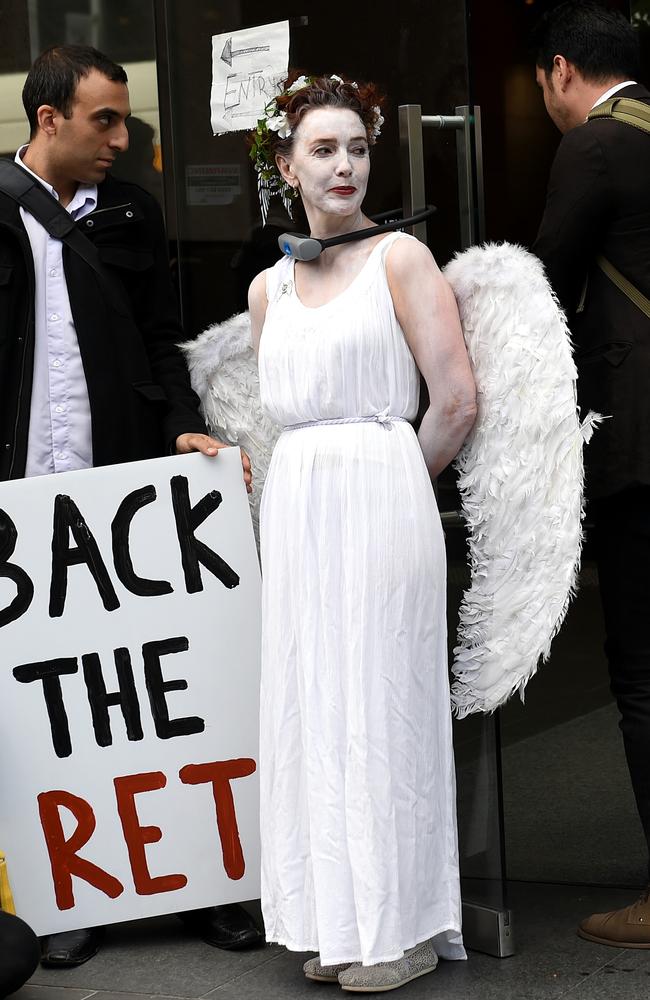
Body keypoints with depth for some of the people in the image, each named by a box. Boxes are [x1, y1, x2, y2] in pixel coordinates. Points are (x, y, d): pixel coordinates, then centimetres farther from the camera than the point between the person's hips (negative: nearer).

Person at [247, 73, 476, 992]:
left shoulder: (400, 258, -3)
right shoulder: (269, 289, 13)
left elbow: (456, 404, -6)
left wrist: (387, 484, 3)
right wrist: (308, 484, 11)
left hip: (382, 500, -6)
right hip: (295, 511, 6)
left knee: (383, 701, -3)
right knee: (311, 705, 6)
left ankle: (407, 926, 7)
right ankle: (341, 922, 15)